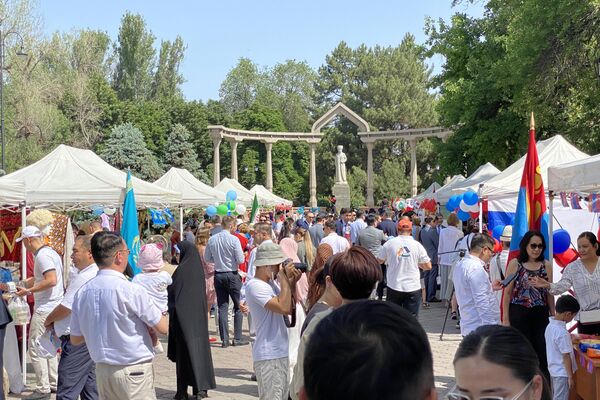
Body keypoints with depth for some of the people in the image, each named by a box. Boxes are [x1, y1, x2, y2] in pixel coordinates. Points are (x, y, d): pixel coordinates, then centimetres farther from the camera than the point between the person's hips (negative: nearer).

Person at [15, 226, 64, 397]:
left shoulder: (42, 256, -16)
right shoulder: (50, 252, 15)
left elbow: (51, 280, -27)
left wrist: (28, 291, -21)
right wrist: (21, 284, 23)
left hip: (45, 309, -10)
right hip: (54, 307, 10)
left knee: (35, 348, -4)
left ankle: (43, 388, -1)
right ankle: (54, 383, 22)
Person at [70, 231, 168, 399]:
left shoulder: (82, 292, 0)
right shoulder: (131, 290, -18)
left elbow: (75, 339, 10)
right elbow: (163, 327, -10)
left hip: (101, 369, 6)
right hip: (134, 372, -6)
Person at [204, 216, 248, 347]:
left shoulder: (212, 239, -1)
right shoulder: (234, 239, -14)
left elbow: (207, 258, 7)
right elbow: (241, 260, -13)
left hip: (218, 275, 4)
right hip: (232, 275, -4)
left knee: (222, 307, 8)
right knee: (239, 306, 7)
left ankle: (224, 339, 8)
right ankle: (237, 338, 5)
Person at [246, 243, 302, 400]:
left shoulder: (270, 283, 12)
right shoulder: (254, 286, -17)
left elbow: (289, 309, 14)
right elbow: (283, 307, -26)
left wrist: (292, 283, 3)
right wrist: (284, 279, -17)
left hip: (280, 352, 10)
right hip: (268, 356, -10)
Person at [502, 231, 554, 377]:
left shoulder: (546, 265, 7)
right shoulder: (515, 264, -1)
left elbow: (550, 293, 12)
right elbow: (507, 293, 0)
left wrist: (553, 316, 10)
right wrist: (505, 319, -4)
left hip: (541, 315, 2)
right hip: (519, 314, -2)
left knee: (542, 353, 1)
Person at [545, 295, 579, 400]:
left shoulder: (550, 326, 0)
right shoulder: (562, 332, -27)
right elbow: (566, 356, -23)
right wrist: (571, 377, -17)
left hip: (553, 369, 9)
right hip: (562, 372, -9)